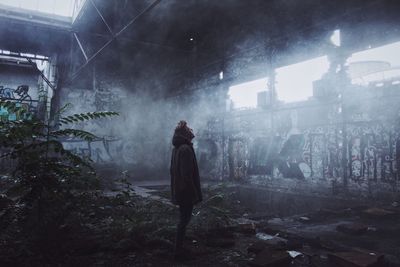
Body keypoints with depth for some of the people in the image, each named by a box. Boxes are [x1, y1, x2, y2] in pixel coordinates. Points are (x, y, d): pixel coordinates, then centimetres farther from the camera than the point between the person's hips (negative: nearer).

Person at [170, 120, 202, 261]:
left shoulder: (176, 149, 10)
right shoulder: (186, 149, -19)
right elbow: (187, 174, -23)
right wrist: (195, 193, -17)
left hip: (178, 191, 9)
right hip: (186, 191, -9)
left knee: (183, 219, 18)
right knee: (184, 220, 1)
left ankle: (179, 248, 27)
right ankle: (179, 251, 10)